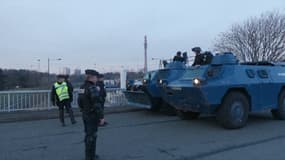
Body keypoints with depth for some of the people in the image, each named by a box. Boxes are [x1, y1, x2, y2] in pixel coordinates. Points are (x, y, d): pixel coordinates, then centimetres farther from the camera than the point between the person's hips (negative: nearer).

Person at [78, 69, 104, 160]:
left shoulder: (82, 87, 6)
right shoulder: (93, 88, -21)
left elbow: (79, 102, 12)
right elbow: (96, 104, -23)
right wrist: (101, 116, -18)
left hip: (85, 114, 9)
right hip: (92, 115, -9)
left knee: (88, 134, 19)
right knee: (91, 136, 1)